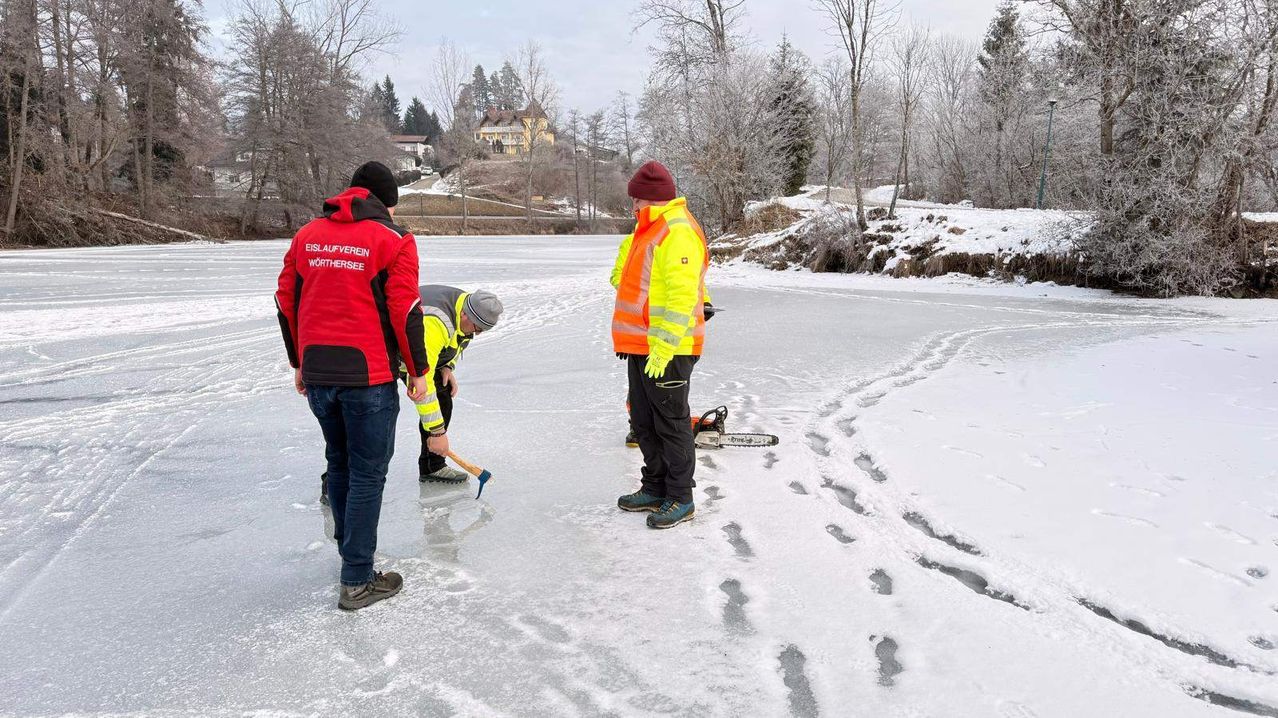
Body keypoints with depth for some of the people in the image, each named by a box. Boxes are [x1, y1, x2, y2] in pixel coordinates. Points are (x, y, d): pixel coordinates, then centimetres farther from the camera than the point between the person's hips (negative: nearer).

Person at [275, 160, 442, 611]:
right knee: (367, 473, 2)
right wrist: (417, 370, -2)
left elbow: (286, 302, 13)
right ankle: (357, 581, 6)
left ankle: (350, 546, 39)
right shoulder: (393, 240, -6)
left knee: (339, 461, 22)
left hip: (316, 373, 6)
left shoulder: (307, 235, 11)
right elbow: (404, 310, -11)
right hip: (368, 375, -6)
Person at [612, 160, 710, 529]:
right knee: (643, 423, 17)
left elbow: (682, 295, -25)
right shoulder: (647, 230, 16)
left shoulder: (679, 232, -17)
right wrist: (630, 341, 24)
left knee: (671, 424, 0)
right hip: (640, 347, 10)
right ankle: (655, 489, 29)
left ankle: (680, 500, 11)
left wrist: (664, 347, -28)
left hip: (667, 350, -10)